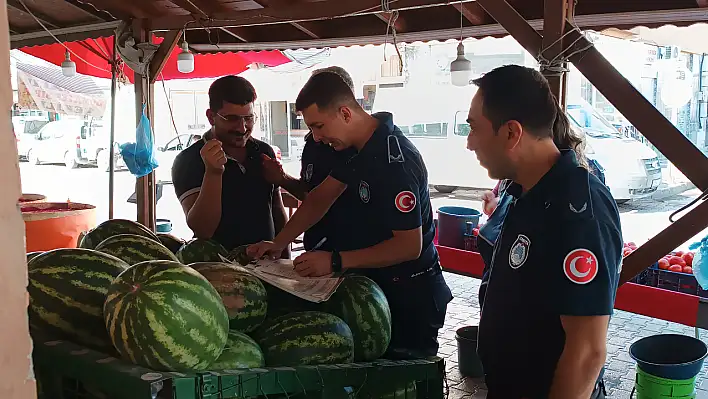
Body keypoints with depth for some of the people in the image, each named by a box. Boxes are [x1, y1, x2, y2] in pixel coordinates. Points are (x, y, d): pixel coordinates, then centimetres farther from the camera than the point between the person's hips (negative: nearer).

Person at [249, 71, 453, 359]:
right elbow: (320, 197, 9)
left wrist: (336, 262, -27)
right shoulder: (360, 146, 3)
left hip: (410, 294, -9)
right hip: (379, 282, 9)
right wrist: (278, 243, 0)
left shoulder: (395, 162, -27)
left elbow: (409, 245, -26)